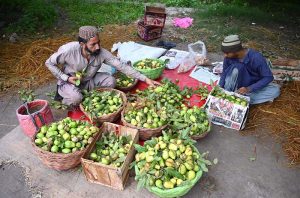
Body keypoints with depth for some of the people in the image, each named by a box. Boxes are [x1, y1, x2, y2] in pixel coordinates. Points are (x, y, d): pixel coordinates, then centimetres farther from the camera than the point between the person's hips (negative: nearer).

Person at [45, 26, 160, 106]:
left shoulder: (101, 53, -24)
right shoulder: (68, 50, -30)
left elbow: (121, 66, -27)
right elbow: (49, 63, -13)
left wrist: (145, 79, -33)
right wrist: (66, 78, -25)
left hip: (88, 81, 4)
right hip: (69, 82, -3)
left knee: (110, 81, -19)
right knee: (76, 98, -34)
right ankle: (62, 94, 4)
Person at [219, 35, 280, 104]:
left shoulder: (256, 57, -26)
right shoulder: (228, 57, -17)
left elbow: (269, 77, -22)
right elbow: (224, 73, -3)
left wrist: (249, 89, -34)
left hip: (252, 86, 0)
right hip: (237, 85, 0)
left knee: (275, 90, -27)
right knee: (236, 67, -30)